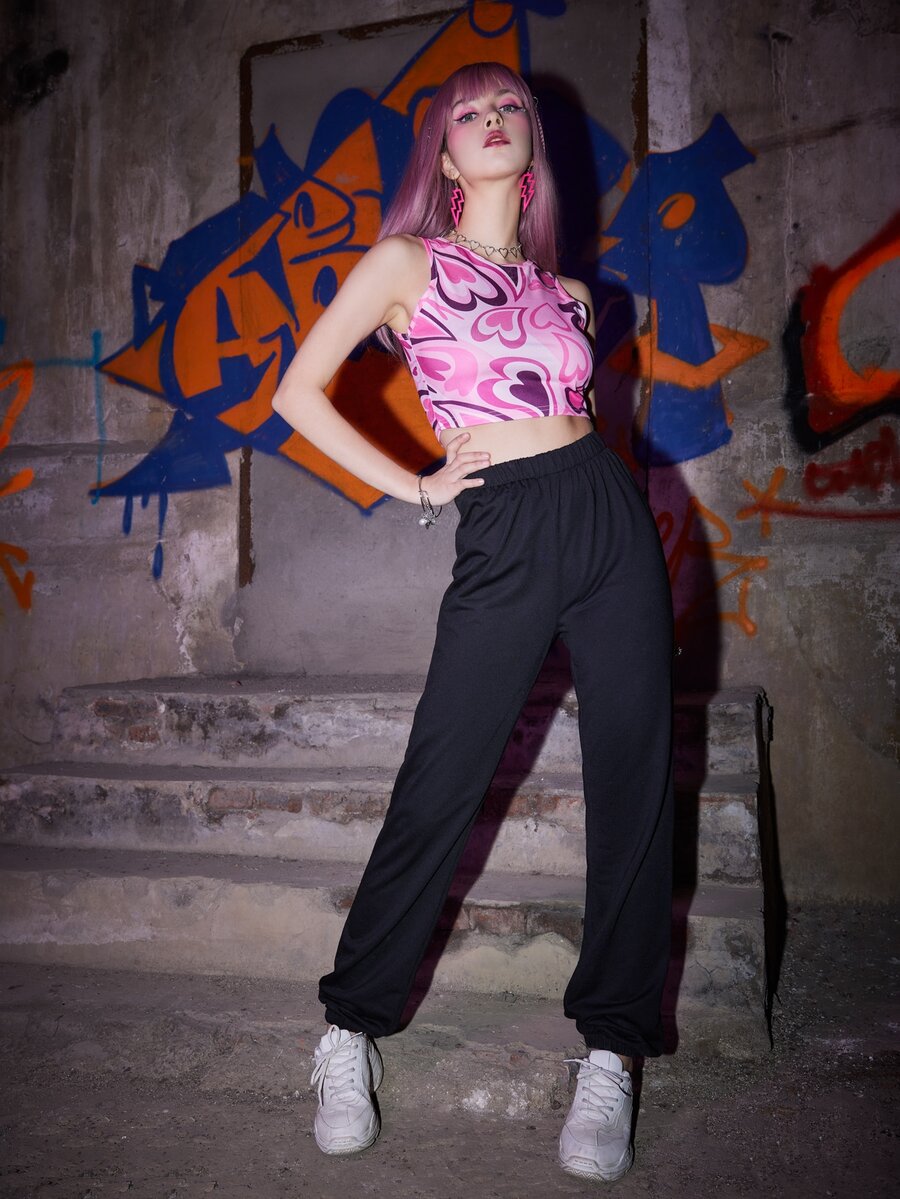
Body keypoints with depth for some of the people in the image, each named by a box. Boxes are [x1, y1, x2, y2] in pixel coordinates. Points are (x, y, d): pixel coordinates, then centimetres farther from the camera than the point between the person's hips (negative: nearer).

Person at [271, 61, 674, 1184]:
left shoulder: (565, 292, 19)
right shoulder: (407, 261, 7)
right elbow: (300, 393, 3)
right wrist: (412, 485, 0)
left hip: (611, 517, 5)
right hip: (506, 539, -4)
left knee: (632, 785, 2)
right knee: (436, 793, -3)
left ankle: (612, 1053, 16)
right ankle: (350, 1029, 17)